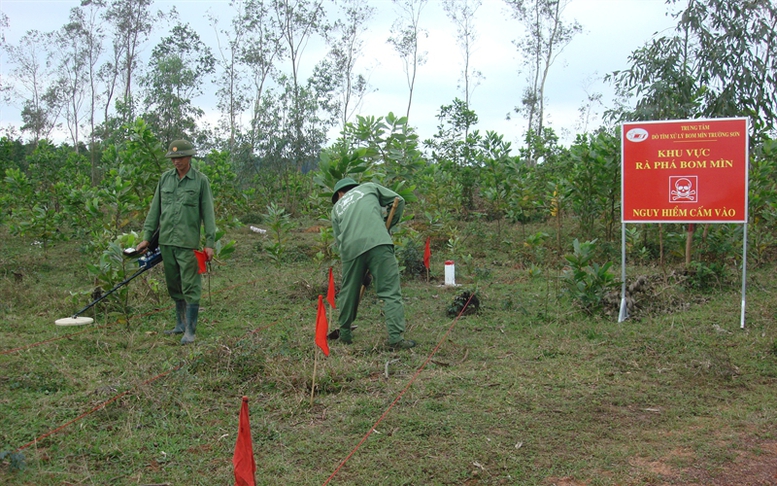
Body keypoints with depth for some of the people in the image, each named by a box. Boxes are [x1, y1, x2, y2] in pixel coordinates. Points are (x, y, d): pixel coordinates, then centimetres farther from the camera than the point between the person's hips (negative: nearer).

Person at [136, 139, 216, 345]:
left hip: (188, 243, -5)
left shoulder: (200, 180, 0)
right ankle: (181, 324, 24)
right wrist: (147, 237, 10)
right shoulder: (165, 178, 11)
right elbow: (155, 209, 14)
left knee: (190, 287, -4)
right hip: (166, 241, 5)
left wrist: (210, 242, -6)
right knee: (174, 286, 12)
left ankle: (190, 330, 1)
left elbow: (208, 212, -1)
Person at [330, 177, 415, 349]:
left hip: (350, 248, 3)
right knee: (390, 292, -1)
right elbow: (398, 200, 20)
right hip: (378, 243, -3)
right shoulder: (369, 187, 26)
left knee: (348, 292, 19)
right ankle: (396, 338, -8)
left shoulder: (337, 207, 29)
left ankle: (345, 334, 33)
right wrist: (390, 224, 30)